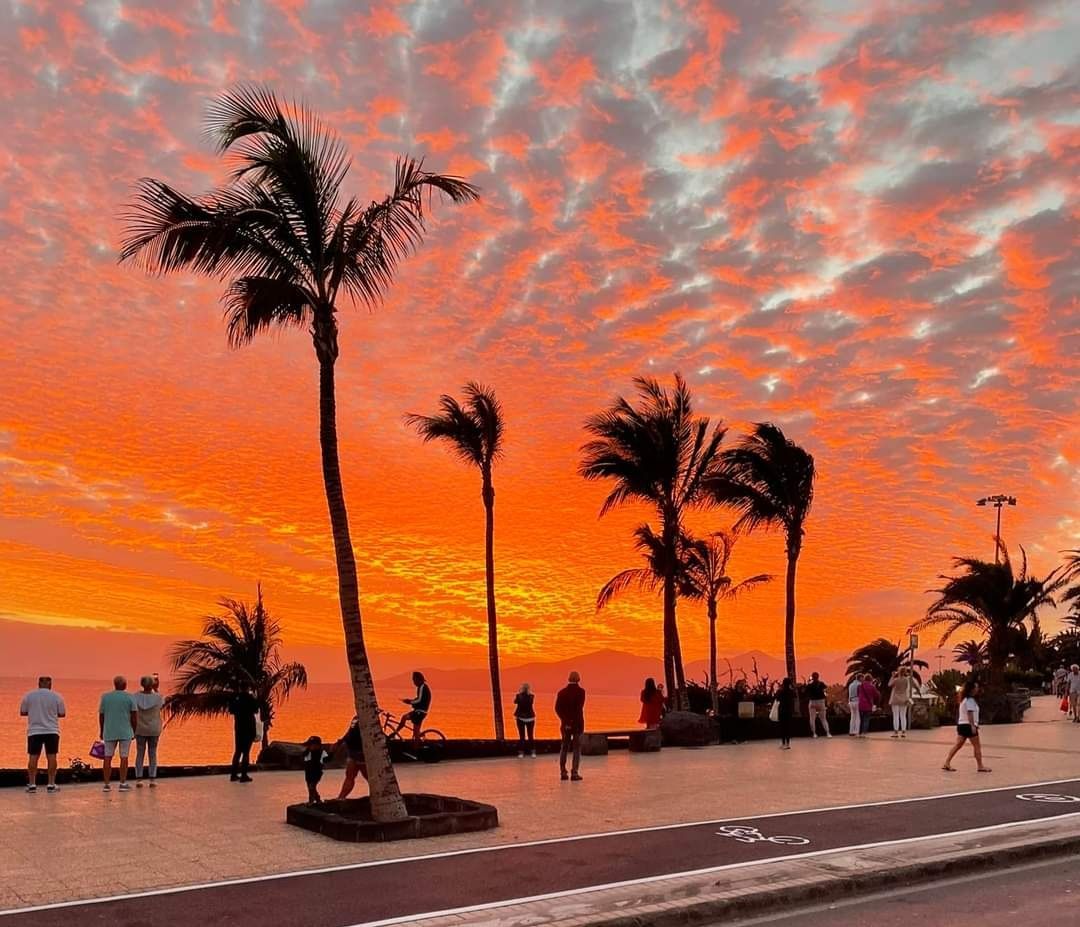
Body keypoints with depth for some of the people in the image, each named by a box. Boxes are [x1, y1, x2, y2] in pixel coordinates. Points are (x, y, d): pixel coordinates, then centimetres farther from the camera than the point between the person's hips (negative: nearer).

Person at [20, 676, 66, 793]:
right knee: (51, 756, 3)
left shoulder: (29, 695, 0)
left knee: (33, 757, 6)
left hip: (34, 731, 1)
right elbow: (62, 713, 3)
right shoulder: (56, 696, -2)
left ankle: (32, 784, 5)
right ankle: (51, 784, 4)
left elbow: (22, 712, 7)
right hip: (52, 731, 0)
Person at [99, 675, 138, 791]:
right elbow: (134, 717, -4)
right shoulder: (130, 697, -3)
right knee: (124, 757, 2)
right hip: (125, 732, -2)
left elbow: (101, 716, 5)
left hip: (109, 732, 2)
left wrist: (101, 731, 15)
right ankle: (123, 784, 3)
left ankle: (107, 784, 7)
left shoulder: (105, 697, 3)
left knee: (108, 757, 7)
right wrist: (134, 731, 6)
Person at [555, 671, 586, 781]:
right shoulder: (580, 691, -9)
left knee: (564, 748, 14)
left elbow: (557, 708, -5)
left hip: (565, 724, 4)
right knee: (576, 748, 3)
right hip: (577, 724, -4)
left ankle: (563, 772, 14)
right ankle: (574, 773, -3)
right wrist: (573, 720, -14)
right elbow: (579, 708, -18)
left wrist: (565, 720, -6)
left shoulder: (562, 692, 3)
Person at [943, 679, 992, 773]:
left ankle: (947, 763, 0)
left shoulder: (965, 699, 17)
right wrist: (973, 725, -25)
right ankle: (980, 766, 10)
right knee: (977, 746, 3)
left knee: (958, 745, 6)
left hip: (962, 725, 9)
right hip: (968, 725, -9)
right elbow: (970, 713, -22)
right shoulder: (970, 700, -14)